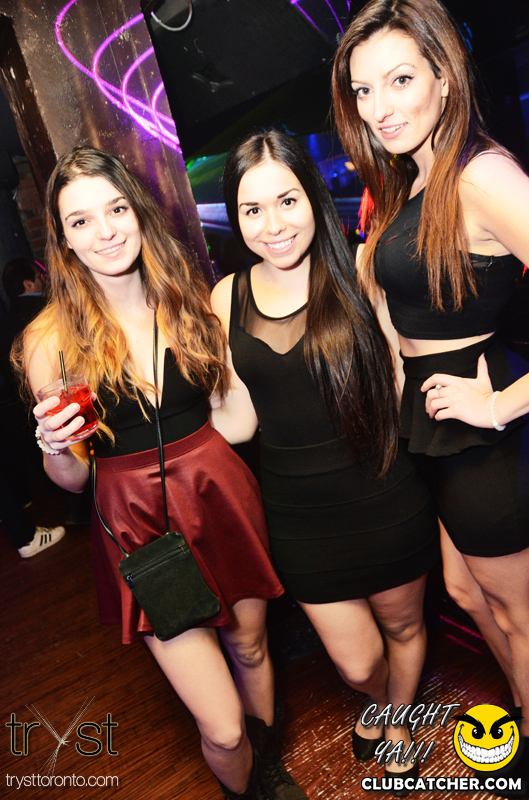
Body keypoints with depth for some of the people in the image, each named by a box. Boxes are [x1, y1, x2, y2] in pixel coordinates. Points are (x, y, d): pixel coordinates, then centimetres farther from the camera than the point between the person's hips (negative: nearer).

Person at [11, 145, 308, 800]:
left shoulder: (188, 297, -1)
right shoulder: (51, 341, -9)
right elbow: (70, 479, -2)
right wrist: (56, 449, -21)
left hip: (223, 495, 3)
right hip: (138, 527, -2)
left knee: (251, 648, 22)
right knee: (223, 731, 1)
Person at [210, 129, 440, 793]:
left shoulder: (357, 271, -11)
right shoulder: (227, 300, -3)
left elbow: (402, 381, -7)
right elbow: (240, 421, 0)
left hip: (383, 500, -1)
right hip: (298, 513, 2)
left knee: (402, 624, 23)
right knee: (357, 664, 13)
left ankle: (398, 716, 59)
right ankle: (377, 702, 54)